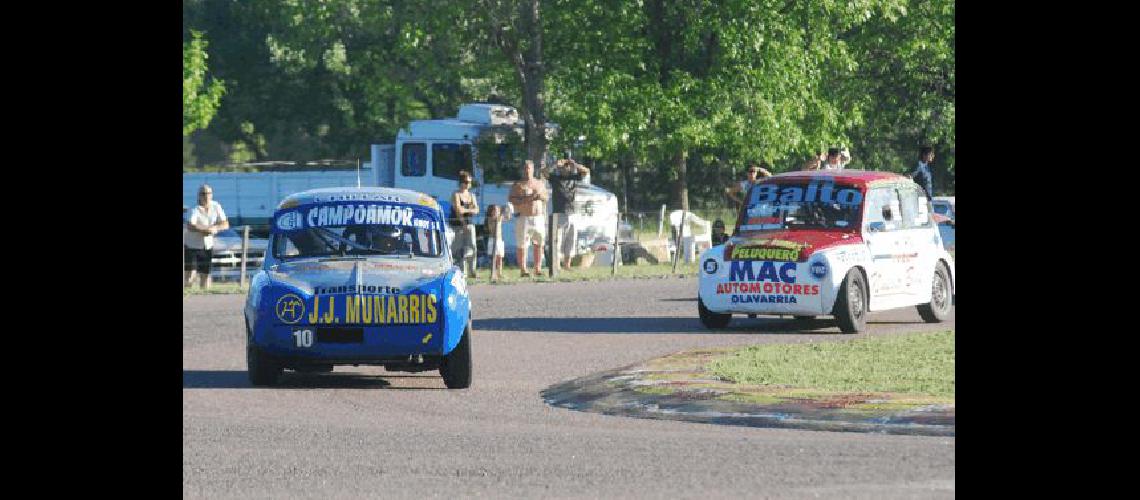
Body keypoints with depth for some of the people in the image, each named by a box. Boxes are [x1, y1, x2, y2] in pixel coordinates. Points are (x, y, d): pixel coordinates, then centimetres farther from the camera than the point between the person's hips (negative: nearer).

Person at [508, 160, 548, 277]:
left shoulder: (539, 184, 17)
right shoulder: (517, 185, 3)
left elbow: (547, 197, 19)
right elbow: (511, 199, -7)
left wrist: (541, 196, -4)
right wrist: (525, 199, -19)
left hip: (539, 218, 4)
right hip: (523, 218, -4)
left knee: (539, 244, 4)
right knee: (522, 245, -8)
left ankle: (538, 269, 9)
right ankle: (523, 270, -8)